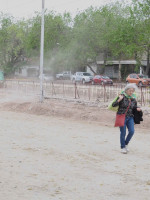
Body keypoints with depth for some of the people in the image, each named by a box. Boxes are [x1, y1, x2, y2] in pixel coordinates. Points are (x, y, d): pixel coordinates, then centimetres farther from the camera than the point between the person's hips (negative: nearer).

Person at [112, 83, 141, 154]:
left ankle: (126, 144, 17)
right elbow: (113, 105, -13)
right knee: (123, 133, 0)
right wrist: (119, 100, -28)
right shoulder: (122, 97, -10)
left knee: (131, 131, -8)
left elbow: (134, 107, 17)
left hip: (130, 117, 4)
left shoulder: (133, 99, 4)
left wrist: (137, 109, -5)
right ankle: (122, 147, 17)